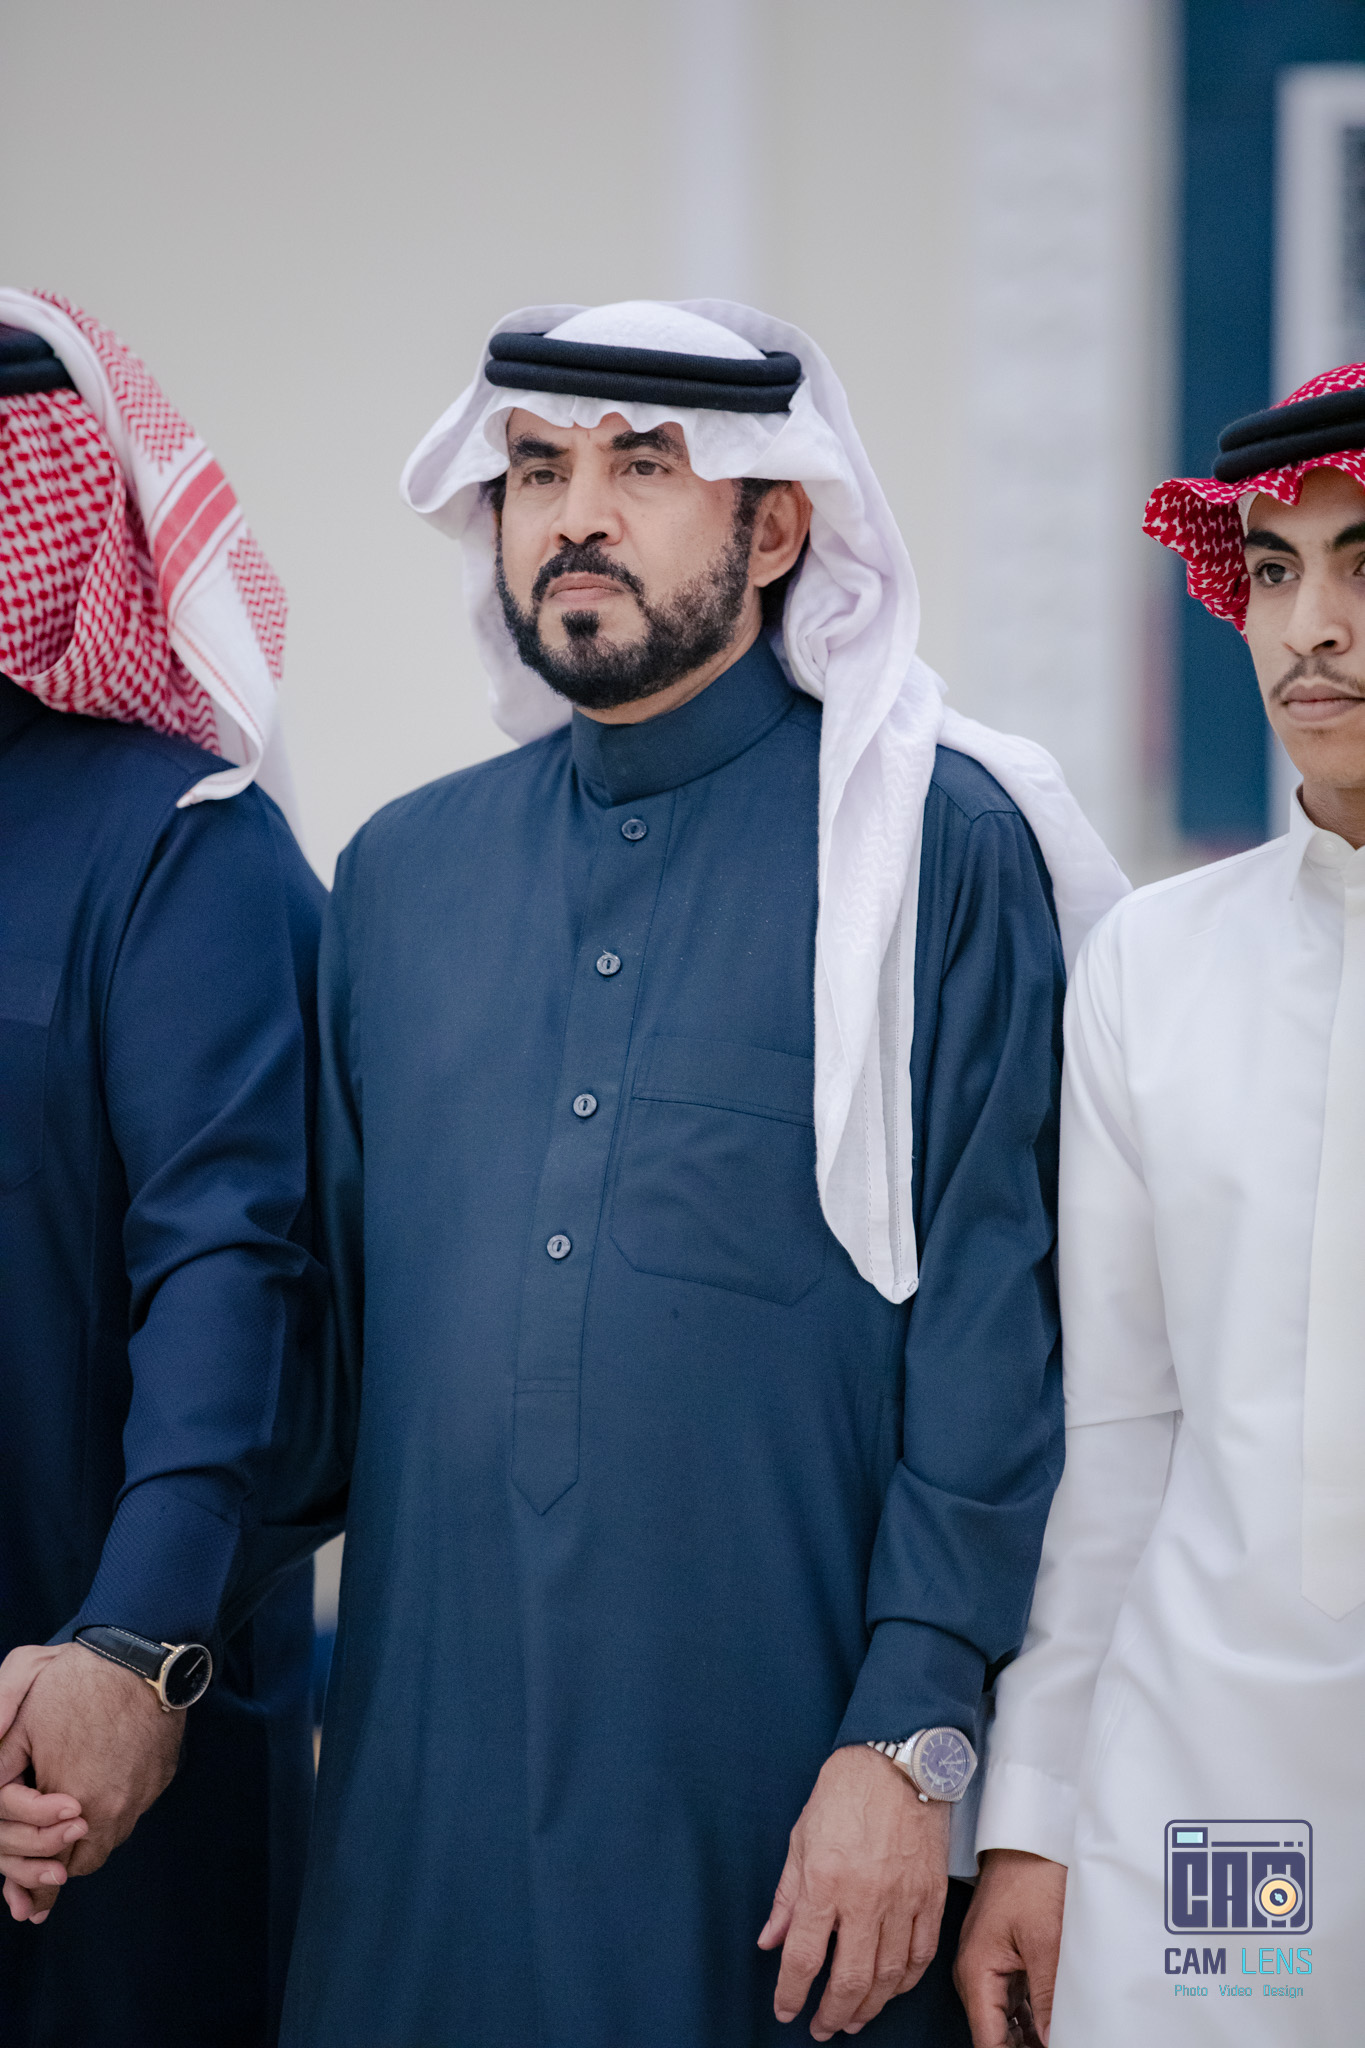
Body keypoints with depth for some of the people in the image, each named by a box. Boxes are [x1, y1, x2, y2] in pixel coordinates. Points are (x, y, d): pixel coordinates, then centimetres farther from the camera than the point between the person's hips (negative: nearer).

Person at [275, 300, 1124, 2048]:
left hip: (778, 1782, -4)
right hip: (428, 1772, 4)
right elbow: (330, 1309, 16)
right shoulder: (404, 871, 12)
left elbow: (995, 1328, -8)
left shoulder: (936, 845, -3)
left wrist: (908, 1743, -14)